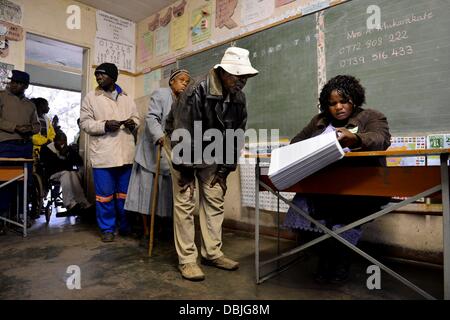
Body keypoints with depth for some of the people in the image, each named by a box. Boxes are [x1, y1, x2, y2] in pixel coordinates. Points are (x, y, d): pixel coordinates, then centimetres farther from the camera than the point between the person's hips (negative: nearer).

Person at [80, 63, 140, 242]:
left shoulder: (127, 99, 13)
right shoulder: (91, 98, 5)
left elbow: (136, 118, 16)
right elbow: (85, 123, -2)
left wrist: (132, 124, -8)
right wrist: (105, 125, -18)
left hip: (126, 154, 3)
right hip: (103, 154, -2)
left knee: (125, 193, 12)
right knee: (105, 194, 3)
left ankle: (125, 226, 27)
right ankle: (107, 229, 18)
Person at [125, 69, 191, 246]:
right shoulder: (160, 94, -1)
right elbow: (152, 118, -14)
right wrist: (159, 137, -31)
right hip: (151, 151, -4)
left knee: (168, 193, 4)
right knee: (147, 192, -1)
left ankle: (164, 228, 20)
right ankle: (146, 232, 12)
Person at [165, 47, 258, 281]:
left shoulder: (239, 98, -6)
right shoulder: (197, 92, -26)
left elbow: (237, 134, 0)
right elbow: (182, 135, -25)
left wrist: (226, 167, -2)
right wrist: (186, 170, -20)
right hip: (184, 149, -6)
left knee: (215, 200, 4)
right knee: (185, 203, -6)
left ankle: (212, 253, 16)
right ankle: (186, 260, 4)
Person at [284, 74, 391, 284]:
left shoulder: (372, 117, 6)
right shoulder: (319, 121, 20)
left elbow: (381, 140, -14)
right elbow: (297, 141, 19)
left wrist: (355, 139, -35)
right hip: (322, 184, 3)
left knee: (340, 206, -32)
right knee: (306, 199, -27)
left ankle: (341, 260, -7)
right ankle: (325, 257, -10)